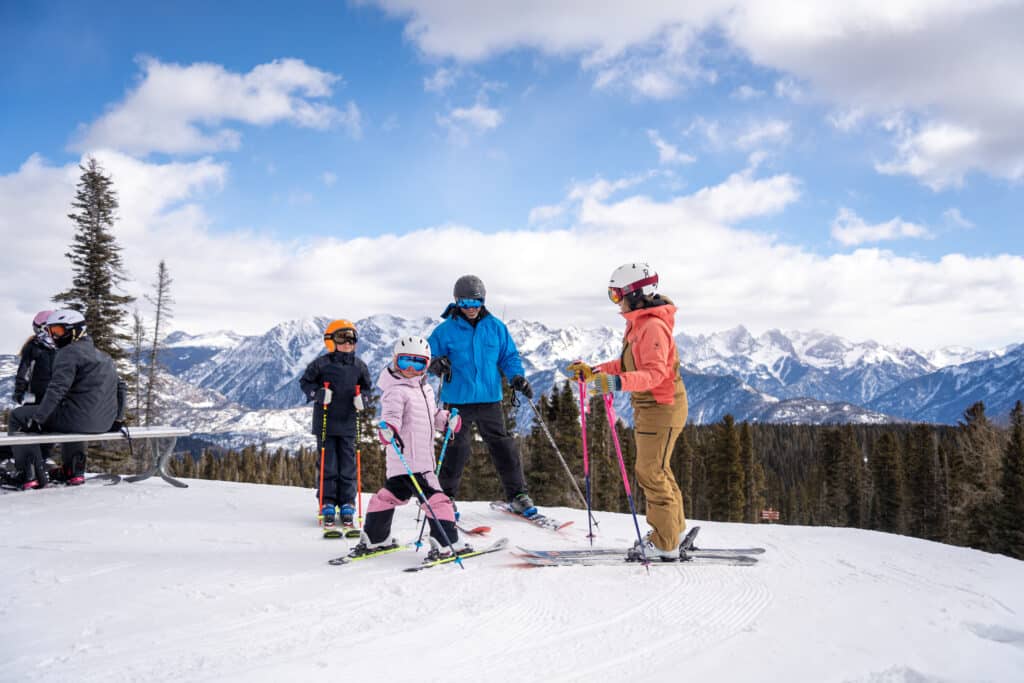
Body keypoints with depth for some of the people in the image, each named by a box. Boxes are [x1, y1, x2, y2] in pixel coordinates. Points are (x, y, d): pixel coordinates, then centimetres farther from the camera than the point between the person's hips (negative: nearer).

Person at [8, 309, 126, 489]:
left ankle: (32, 475, -1)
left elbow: (57, 390, -17)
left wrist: (37, 418, -14)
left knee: (18, 416, 8)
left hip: (79, 418, -8)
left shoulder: (69, 352, -7)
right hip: (103, 424, 8)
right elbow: (120, 387, 24)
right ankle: (75, 470, 31)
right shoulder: (105, 357, 20)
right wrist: (117, 417, 27)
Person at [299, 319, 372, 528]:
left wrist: (361, 398, -3)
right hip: (325, 422, -2)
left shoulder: (358, 366, 5)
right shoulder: (321, 364, -5)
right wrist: (318, 394, -13)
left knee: (348, 465, 5)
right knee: (328, 464, 2)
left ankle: (347, 504, 14)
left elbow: (366, 386, 18)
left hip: (348, 422, 3)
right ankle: (327, 503, 12)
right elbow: (305, 382, 5)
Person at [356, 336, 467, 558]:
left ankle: (373, 539, 31)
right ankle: (445, 544, -3)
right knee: (436, 498, -8)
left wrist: (447, 419, 8)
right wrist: (389, 428, -47)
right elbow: (391, 413, -27)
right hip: (407, 460, -10)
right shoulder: (396, 390, -12)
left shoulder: (426, 389, 17)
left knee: (391, 495, 19)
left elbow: (432, 414, 27)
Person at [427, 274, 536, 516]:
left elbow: (509, 356, 12)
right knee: (456, 448, 2)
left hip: (489, 399, 2)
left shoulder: (495, 327, 5)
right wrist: (437, 364, -17)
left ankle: (517, 494, 13)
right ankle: (446, 495, 19)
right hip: (457, 400, -2)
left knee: (503, 446, 4)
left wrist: (516, 376, -5)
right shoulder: (446, 329, -1)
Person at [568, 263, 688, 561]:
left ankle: (665, 544, 4)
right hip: (649, 406, 10)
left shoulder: (653, 326, -21)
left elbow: (655, 372, -31)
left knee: (651, 473, -5)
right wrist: (593, 372, 10)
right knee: (657, 470, 18)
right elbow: (627, 364, 16)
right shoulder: (638, 324, 12)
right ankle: (673, 531, 30)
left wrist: (616, 382, -42)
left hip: (662, 408, -10)